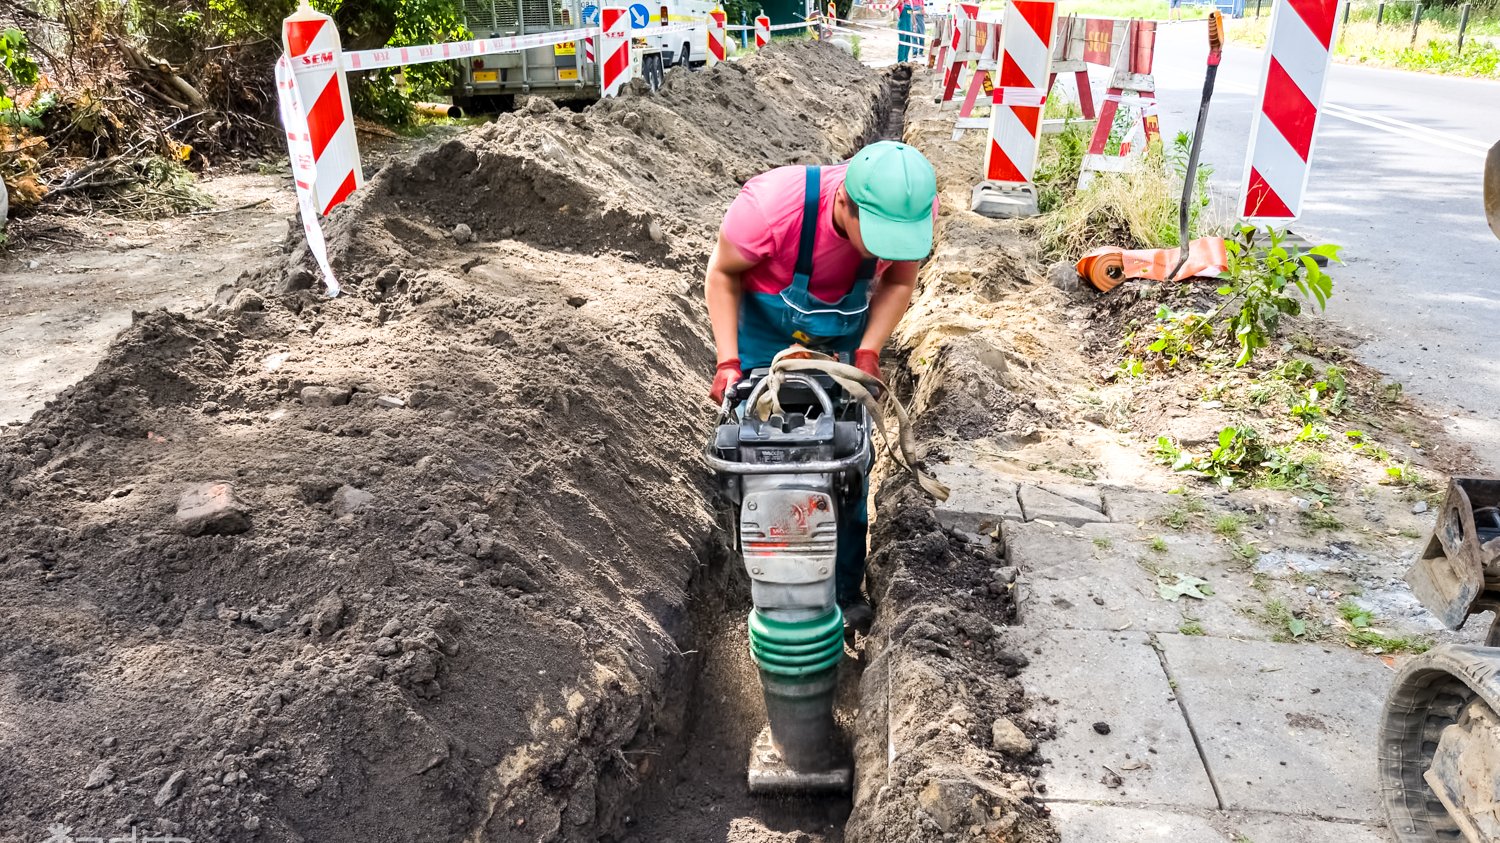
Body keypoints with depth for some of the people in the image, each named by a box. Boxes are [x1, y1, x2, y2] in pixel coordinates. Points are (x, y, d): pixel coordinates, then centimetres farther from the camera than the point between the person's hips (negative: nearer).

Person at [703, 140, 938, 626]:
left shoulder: (914, 209, -27)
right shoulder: (771, 204, -37)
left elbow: (899, 281, -6)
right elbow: (722, 274, -16)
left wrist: (867, 353, -18)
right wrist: (728, 361, -24)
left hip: (846, 335, 3)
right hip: (766, 330, -2)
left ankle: (845, 590, 18)